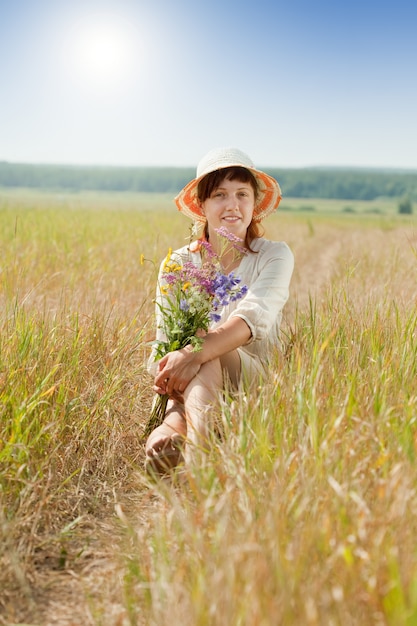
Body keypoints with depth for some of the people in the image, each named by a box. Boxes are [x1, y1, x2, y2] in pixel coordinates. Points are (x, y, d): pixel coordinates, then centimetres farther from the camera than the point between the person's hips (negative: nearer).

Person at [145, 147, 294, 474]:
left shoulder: (274, 256, -2)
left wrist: (194, 354, -42)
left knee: (206, 360, -36)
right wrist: (174, 418, -26)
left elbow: (253, 317, -23)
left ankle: (193, 448, -57)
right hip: (193, 386, 2)